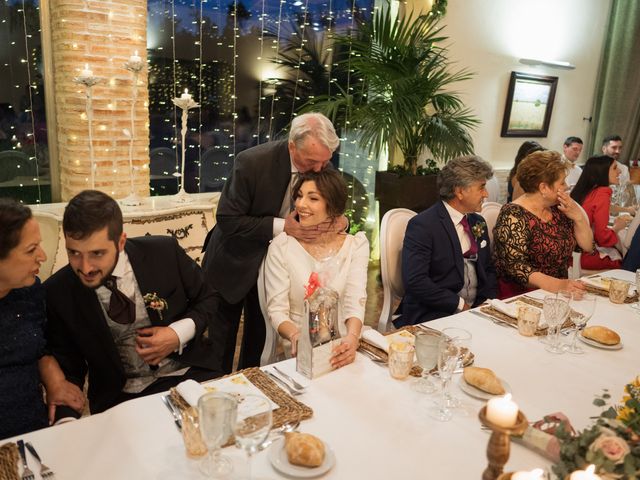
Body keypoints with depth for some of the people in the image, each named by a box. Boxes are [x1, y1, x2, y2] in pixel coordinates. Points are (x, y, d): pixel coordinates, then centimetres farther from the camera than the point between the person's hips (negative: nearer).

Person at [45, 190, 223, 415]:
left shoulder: (165, 252, -11)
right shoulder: (57, 294, -7)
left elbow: (207, 299, 5)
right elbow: (67, 368, 3)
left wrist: (179, 334, -13)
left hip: (190, 374, 0)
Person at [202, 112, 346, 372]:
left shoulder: (322, 167, -13)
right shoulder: (251, 162, -28)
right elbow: (227, 220, -24)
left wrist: (340, 220, -26)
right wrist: (281, 226, -32)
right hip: (235, 263, -3)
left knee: (261, 337, 17)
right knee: (222, 340, 13)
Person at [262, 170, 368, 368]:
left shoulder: (356, 245, 0)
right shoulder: (282, 246, -4)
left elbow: (355, 303, -9)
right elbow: (276, 309, -7)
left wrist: (352, 338, -29)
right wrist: (295, 336, -28)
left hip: (340, 346, 1)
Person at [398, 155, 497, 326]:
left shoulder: (478, 222, 13)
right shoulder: (422, 225, -13)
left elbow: (488, 269, 20)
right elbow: (414, 281, -20)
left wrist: (487, 301, 1)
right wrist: (459, 304, -16)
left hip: (476, 310, 8)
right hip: (433, 315, -8)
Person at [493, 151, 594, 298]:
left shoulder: (558, 208, 7)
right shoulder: (514, 216, -14)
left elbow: (587, 246, 12)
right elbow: (515, 265, -22)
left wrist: (579, 217, -5)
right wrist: (555, 285, -33)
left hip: (560, 290, 7)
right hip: (523, 295, -7)